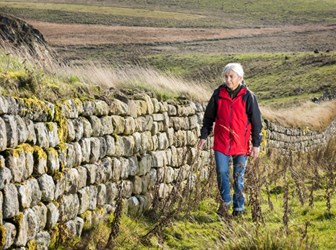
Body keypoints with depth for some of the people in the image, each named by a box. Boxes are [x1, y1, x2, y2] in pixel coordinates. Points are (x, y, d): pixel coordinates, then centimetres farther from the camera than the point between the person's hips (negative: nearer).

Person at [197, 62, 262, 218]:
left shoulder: (248, 96, -5)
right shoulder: (218, 94, 1)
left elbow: (256, 121, -1)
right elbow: (209, 117, 10)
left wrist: (256, 144, -3)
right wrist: (203, 136, 7)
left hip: (241, 143, -1)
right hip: (221, 142, 1)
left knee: (239, 177, 7)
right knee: (222, 173, -4)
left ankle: (238, 208, 18)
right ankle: (225, 202, 16)